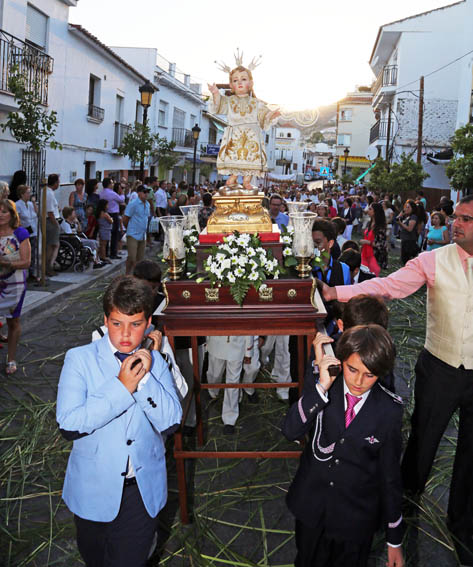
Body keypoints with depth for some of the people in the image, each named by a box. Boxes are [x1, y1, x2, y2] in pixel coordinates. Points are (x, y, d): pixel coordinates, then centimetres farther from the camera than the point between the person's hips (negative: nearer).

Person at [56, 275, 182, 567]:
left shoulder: (155, 361, -4)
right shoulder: (80, 359, -12)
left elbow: (171, 419, -13)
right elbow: (69, 425, -23)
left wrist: (145, 378, -26)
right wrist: (122, 387, -29)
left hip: (143, 490, 1)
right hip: (94, 488, -1)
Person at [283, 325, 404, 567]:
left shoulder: (389, 410, -15)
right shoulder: (318, 386, -14)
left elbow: (390, 474, -7)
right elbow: (290, 431, -27)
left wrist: (394, 540, 0)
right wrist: (321, 387, -37)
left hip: (356, 519, -1)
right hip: (311, 509, 2)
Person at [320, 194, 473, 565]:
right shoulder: (433, 261, -8)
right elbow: (387, 286, -17)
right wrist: (337, 292, -29)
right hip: (439, 369, -1)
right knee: (423, 439, 14)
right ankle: (409, 496, 42)